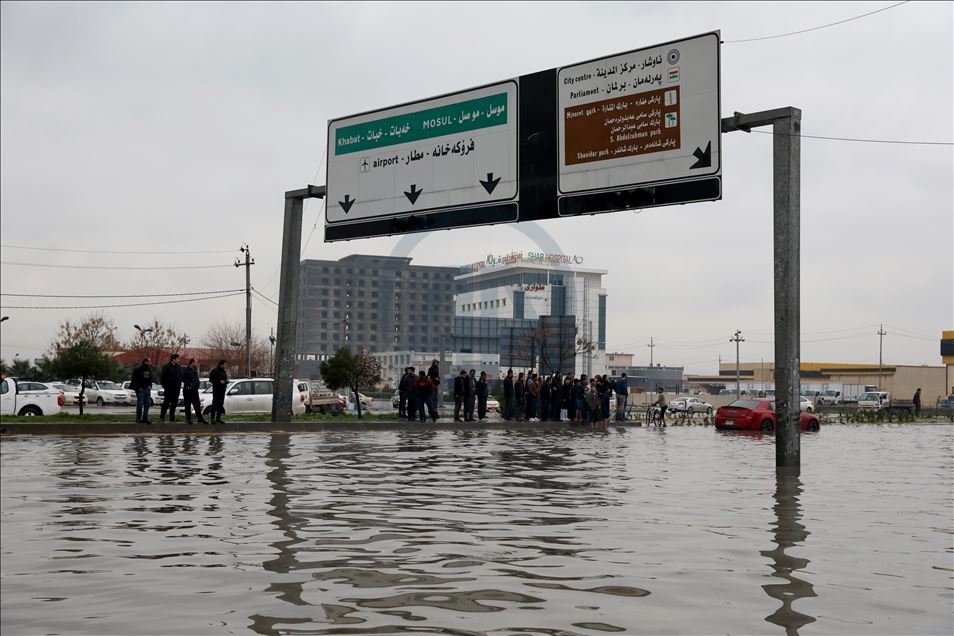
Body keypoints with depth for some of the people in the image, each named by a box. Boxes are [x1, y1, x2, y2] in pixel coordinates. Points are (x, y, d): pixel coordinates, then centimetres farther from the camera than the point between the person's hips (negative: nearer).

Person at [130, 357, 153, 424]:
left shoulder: (150, 369, 13)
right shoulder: (138, 369, -9)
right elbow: (134, 379, -11)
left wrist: (150, 386, 7)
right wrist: (137, 388, -15)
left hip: (147, 389, 7)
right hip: (140, 389, -7)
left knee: (147, 404, 4)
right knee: (140, 404, -4)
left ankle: (145, 418, 9)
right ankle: (138, 418, 5)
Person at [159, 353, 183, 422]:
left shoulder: (178, 367, 12)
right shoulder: (167, 367, -6)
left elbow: (180, 377, 20)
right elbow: (162, 377, -5)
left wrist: (179, 385, 10)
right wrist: (164, 385, -8)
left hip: (176, 388, 6)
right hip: (169, 388, -6)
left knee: (174, 403, 7)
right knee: (166, 402, -3)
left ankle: (172, 418, 13)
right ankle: (162, 417, 4)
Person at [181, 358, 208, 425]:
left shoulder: (195, 370, 15)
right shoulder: (186, 370, -7)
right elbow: (183, 379, -14)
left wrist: (197, 384, 6)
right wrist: (190, 384, -19)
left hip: (195, 389, 6)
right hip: (188, 389, -6)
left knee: (197, 405, 4)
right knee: (188, 405, 0)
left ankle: (200, 418, 4)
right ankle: (188, 419, 5)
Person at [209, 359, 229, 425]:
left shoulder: (224, 371, 15)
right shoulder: (214, 371, -6)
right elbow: (211, 379, -11)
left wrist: (227, 381, 0)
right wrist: (219, 381, -21)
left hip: (222, 389, 7)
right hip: (216, 389, -7)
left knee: (221, 404, 7)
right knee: (215, 404, -12)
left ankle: (218, 418, 13)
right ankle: (212, 419, -14)